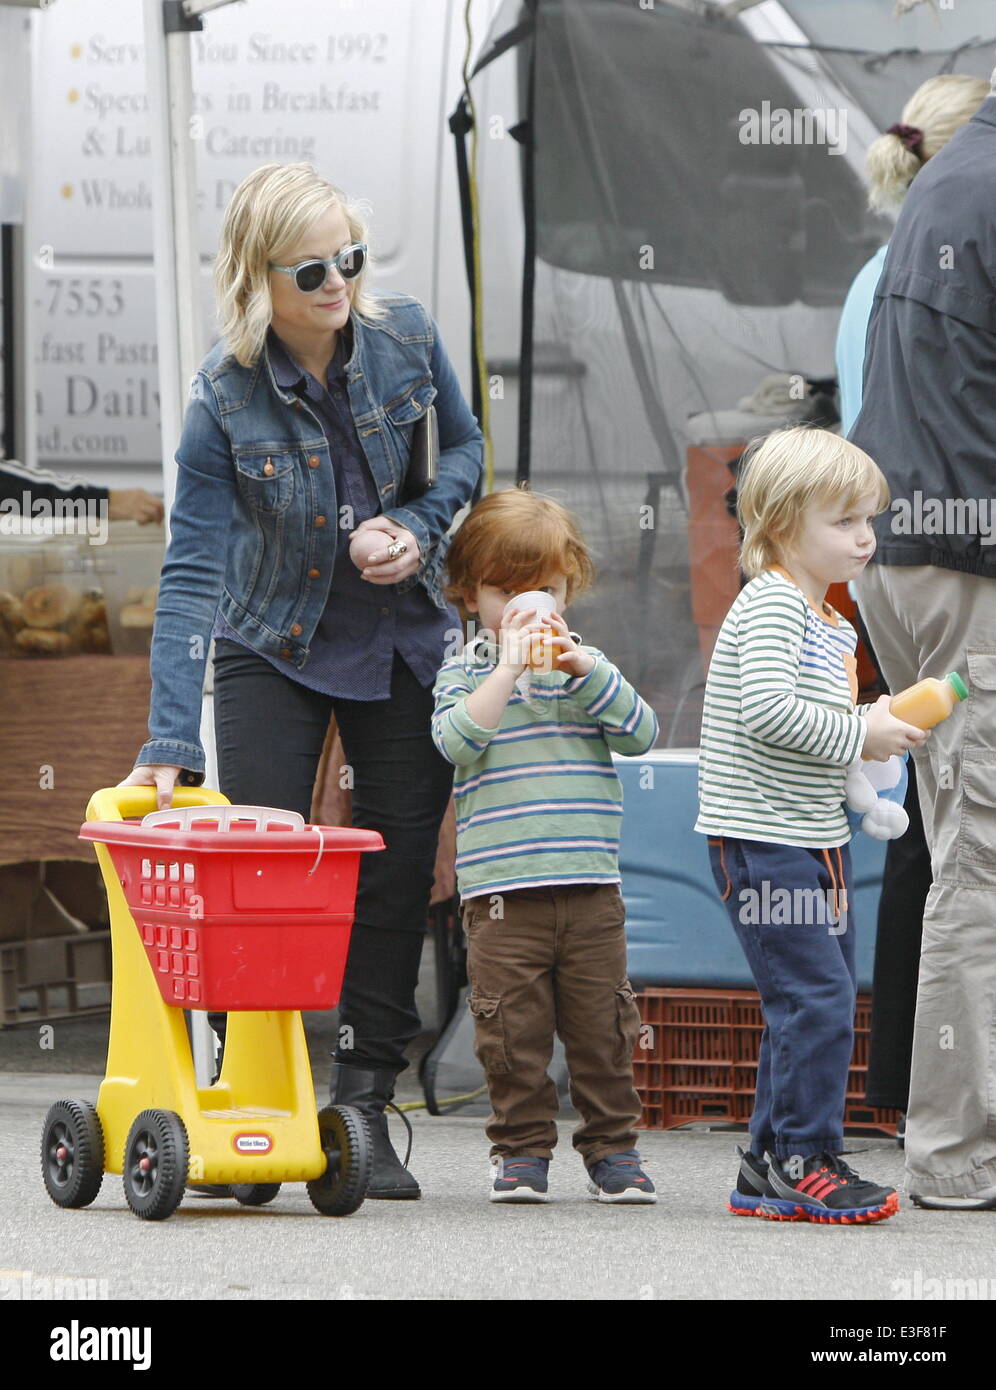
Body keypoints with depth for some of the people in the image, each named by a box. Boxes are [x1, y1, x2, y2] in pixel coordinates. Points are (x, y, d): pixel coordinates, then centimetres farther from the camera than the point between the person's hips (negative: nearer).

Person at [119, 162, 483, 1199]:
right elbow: (191, 570, -25)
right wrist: (170, 741, -31)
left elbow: (463, 447, 6)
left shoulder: (404, 338, -13)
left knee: (396, 874, 1)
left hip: (403, 645, 3)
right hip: (274, 648, -3)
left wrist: (418, 529, -16)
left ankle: (364, 1110, 10)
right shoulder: (226, 396, -22)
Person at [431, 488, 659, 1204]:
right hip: (502, 889, -2)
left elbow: (641, 734, 0)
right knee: (514, 1027, -2)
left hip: (590, 882, 2)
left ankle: (612, 1145, 14)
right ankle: (522, 1148, 9)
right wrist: (508, 667, -18)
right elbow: (457, 741, -12)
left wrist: (582, 667, -10)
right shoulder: (464, 673, 6)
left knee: (602, 1023, 4)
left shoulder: (589, 668, 14)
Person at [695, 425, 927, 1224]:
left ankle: (772, 1167, 18)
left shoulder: (835, 624, 17)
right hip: (762, 839, -10)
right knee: (815, 999, -13)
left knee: (817, 1003, 11)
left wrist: (879, 729, 8)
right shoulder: (771, 604, -14)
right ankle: (804, 1164, -6)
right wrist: (857, 735, -20)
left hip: (816, 837, 10)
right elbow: (767, 710, -27)